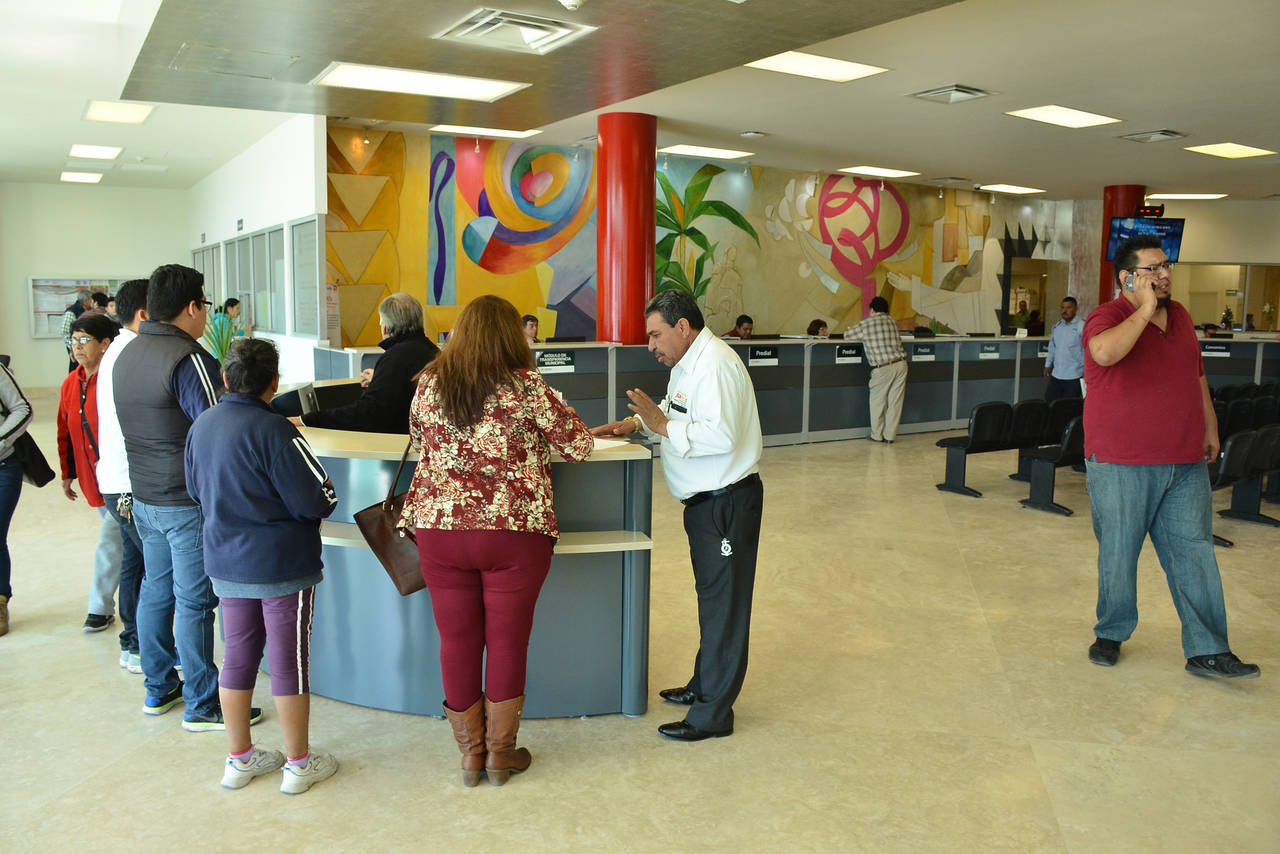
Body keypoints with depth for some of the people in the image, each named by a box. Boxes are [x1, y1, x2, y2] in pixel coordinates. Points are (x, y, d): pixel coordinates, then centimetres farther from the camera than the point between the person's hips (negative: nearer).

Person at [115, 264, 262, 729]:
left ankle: (158, 688, 30)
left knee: (156, 590, 17)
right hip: (188, 503, -8)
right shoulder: (189, 360, -20)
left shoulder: (127, 355, 8)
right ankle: (202, 705, 9)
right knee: (194, 601, 0)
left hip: (143, 496, 9)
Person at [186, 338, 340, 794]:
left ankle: (239, 759, 29)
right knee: (289, 662, 5)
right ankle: (299, 764, 18)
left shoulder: (201, 425, 1)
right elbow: (319, 500, -19)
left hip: (226, 563, 7)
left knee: (237, 658, 16)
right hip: (282, 565, -6)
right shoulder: (274, 431, -21)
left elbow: (196, 490, 15)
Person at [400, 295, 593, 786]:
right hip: (514, 531, -2)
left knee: (457, 640, 13)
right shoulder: (526, 388, -8)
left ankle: (471, 754, 25)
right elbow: (579, 446, -3)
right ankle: (500, 754, 24)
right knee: (507, 641, 11)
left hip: (439, 527, 3)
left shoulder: (429, 385, 2)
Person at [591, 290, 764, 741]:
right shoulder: (687, 363, 12)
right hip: (706, 500, 11)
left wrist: (663, 426, -23)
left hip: (728, 501, -11)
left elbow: (722, 435, -30)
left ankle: (712, 714, 9)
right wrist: (636, 422, 10)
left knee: (723, 603, -1)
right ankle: (704, 685, 38)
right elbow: (679, 412, 25)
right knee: (711, 597, 22)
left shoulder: (715, 365, -21)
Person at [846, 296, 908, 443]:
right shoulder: (892, 321, 11)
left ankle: (877, 436, 17)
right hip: (900, 364, 4)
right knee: (895, 402, 8)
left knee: (877, 402, 11)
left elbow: (846, 336, 10)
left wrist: (863, 337, 29)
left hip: (883, 369, -4)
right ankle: (889, 436, 13)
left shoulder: (865, 325, -2)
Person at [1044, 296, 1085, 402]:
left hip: (1074, 377, -6)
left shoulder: (1082, 327, -9)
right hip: (1056, 375, 6)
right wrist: (1048, 365, 19)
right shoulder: (1056, 327, 11)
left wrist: (1086, 371, -14)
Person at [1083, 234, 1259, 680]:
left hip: (1185, 463, 6)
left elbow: (1197, 377, 24)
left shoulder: (1180, 315, 13)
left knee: (1194, 552, 5)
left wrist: (1210, 427, 23)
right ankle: (1111, 634, 25)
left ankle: (1207, 651, 11)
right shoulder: (1108, 317, -10)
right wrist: (1145, 308, -23)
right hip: (1121, 465, -6)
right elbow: (1105, 351, -35)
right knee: (1118, 553, 6)